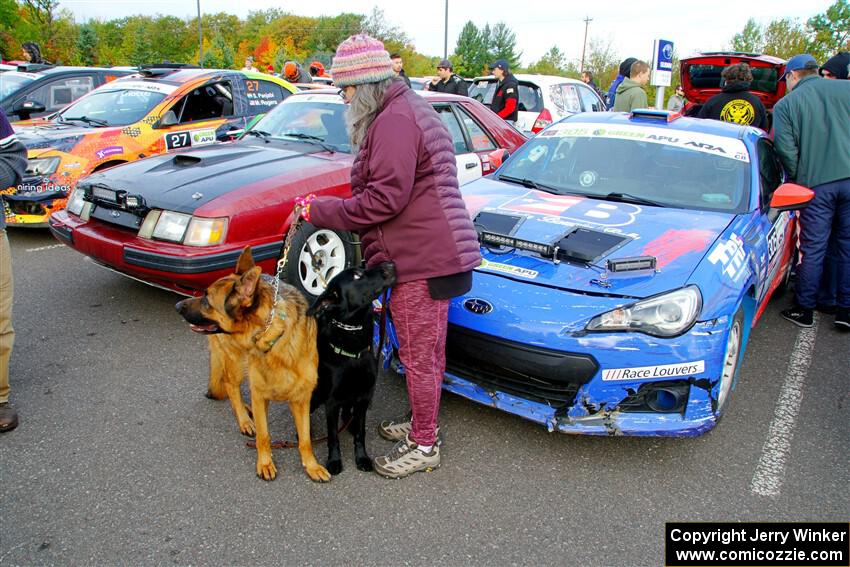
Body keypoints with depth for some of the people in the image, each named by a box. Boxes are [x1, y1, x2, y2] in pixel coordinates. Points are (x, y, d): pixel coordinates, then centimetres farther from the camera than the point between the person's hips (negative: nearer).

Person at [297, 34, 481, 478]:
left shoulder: (394, 120, -16)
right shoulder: (411, 109, 19)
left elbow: (384, 199, -21)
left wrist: (321, 211, -11)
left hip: (422, 259, -11)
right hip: (436, 253, 11)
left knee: (418, 354, 0)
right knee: (428, 350, 21)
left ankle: (423, 446, 15)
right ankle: (421, 421, 37)